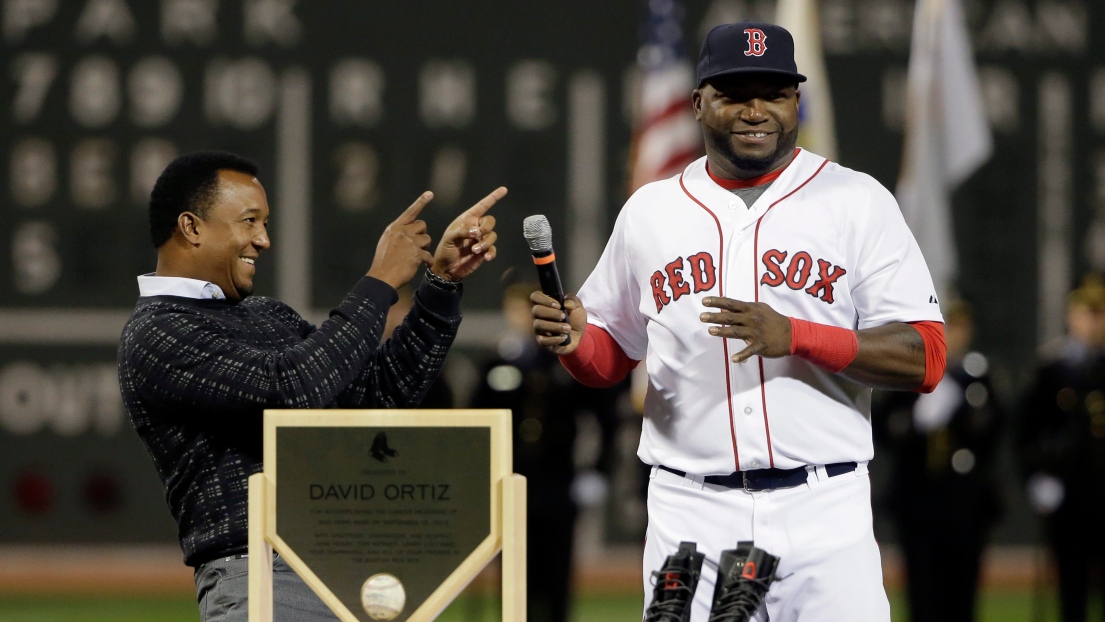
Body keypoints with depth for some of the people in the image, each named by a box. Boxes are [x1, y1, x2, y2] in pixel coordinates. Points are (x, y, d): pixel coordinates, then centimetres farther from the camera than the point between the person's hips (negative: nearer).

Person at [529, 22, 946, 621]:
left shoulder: (858, 202, 2)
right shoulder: (649, 211, 12)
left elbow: (924, 358, -5)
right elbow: (611, 356, 21)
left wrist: (794, 336, -18)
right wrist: (574, 340, -3)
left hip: (823, 512, -2)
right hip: (690, 519, 2)